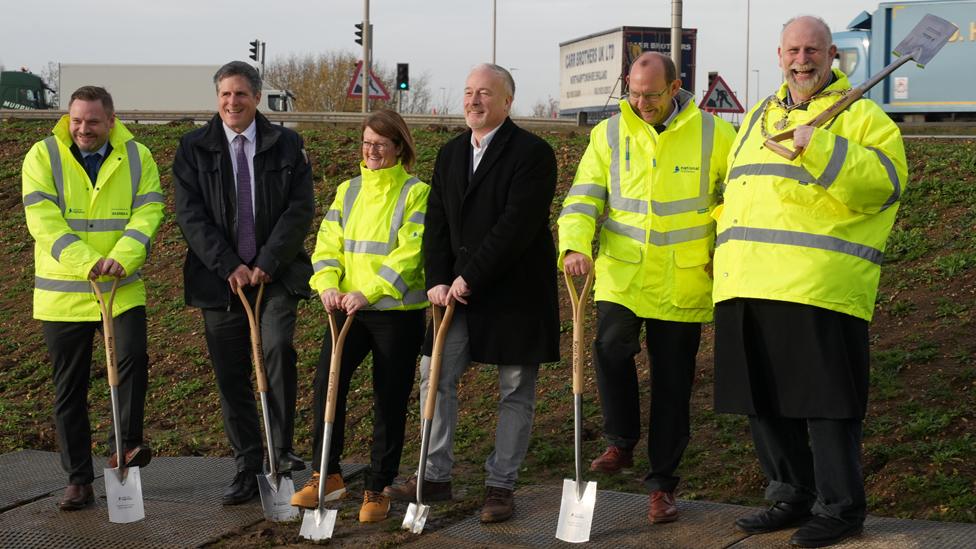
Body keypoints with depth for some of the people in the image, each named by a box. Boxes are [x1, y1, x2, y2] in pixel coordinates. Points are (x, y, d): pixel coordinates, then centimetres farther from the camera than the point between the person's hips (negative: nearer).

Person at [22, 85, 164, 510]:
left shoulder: (138, 157, 3)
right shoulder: (43, 156, -2)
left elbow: (147, 213, -5)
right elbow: (43, 220, -12)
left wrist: (121, 258, -23)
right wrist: (86, 262, -24)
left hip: (123, 288, 0)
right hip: (62, 291, 0)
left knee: (134, 356, -20)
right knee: (69, 389, 5)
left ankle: (126, 444, 0)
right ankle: (78, 479, 15)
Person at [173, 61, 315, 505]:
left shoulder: (287, 145, 5)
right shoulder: (193, 148, 5)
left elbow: (300, 209, -2)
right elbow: (191, 216, -2)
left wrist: (267, 264, -11)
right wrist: (229, 267, -11)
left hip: (276, 275, -1)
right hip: (220, 279, 1)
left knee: (277, 348, -23)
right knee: (231, 377, 3)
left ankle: (281, 450, -9)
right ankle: (247, 469, 13)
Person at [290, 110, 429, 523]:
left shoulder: (416, 193, -4)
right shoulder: (347, 191, 13)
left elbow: (409, 254, -14)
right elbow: (328, 245, 7)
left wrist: (367, 292, -23)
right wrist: (328, 284, -13)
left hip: (398, 312, -4)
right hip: (348, 308, 4)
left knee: (390, 401, 4)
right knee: (326, 381, -10)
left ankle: (377, 488, 16)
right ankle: (326, 475, 6)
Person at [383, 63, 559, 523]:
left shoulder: (533, 153, -11)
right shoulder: (450, 154, 11)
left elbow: (517, 225, -20)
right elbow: (437, 223, 7)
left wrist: (470, 277, -20)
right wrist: (438, 280, -6)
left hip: (515, 291, -6)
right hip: (459, 290, 6)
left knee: (515, 391, 5)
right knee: (435, 376, 5)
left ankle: (501, 485, 15)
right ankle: (436, 477, 16)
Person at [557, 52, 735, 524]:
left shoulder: (714, 134, -2)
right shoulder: (609, 134, 2)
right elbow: (583, 198, 0)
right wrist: (575, 247, -18)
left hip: (682, 285, -1)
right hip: (620, 277, 1)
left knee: (672, 383, 5)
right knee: (610, 348, -20)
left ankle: (662, 484, 19)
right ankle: (621, 443, 6)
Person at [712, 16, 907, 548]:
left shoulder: (862, 117, 2)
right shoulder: (759, 117, 23)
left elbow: (882, 182, -15)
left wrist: (819, 147, -22)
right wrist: (723, 247, 22)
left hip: (820, 289, -7)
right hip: (748, 288, 7)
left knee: (826, 405, -3)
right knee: (766, 403, 12)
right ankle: (791, 497, 26)